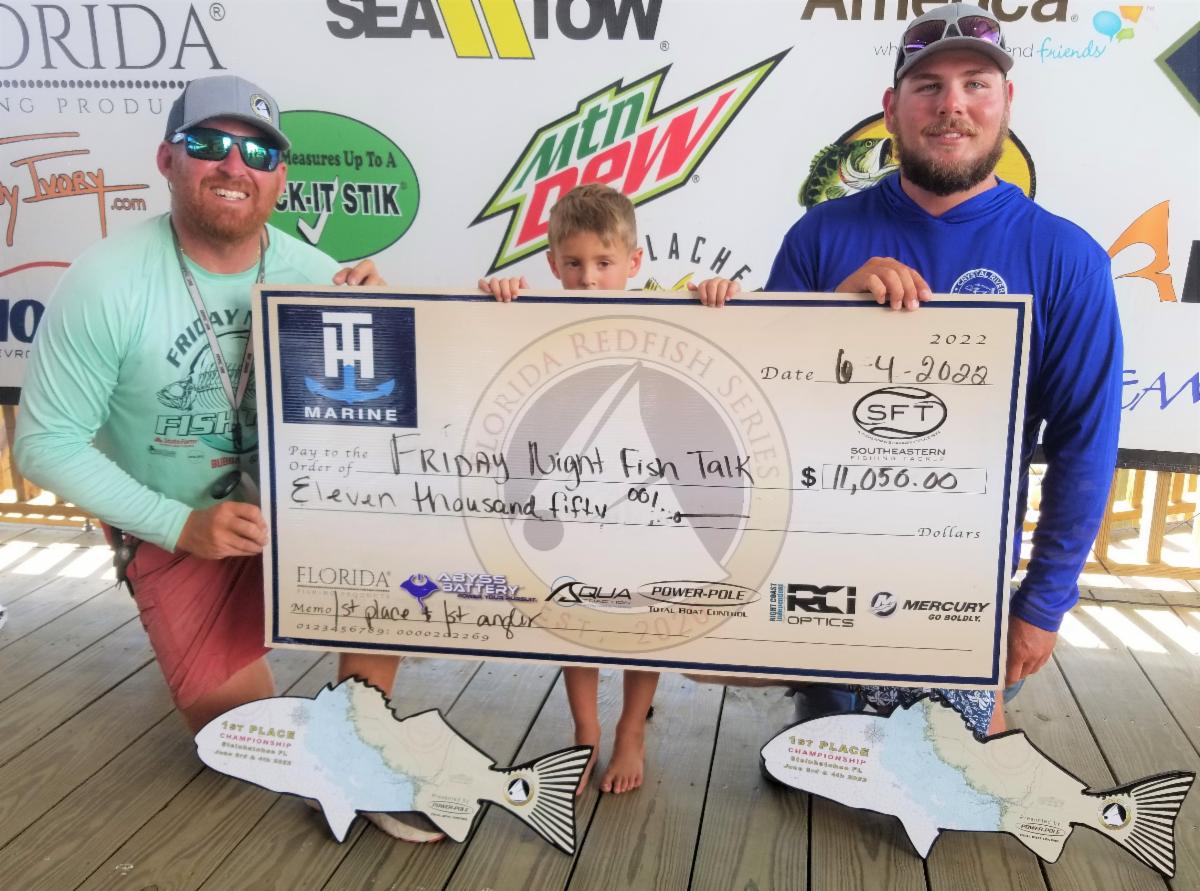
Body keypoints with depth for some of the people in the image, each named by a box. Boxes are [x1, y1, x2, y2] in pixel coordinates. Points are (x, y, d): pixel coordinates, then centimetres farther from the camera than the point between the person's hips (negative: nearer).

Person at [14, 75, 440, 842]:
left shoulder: (312, 274, -13)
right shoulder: (108, 282, -21)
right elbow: (46, 442, -15)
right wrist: (181, 525, -22)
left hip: (303, 498, 3)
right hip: (181, 533, -2)